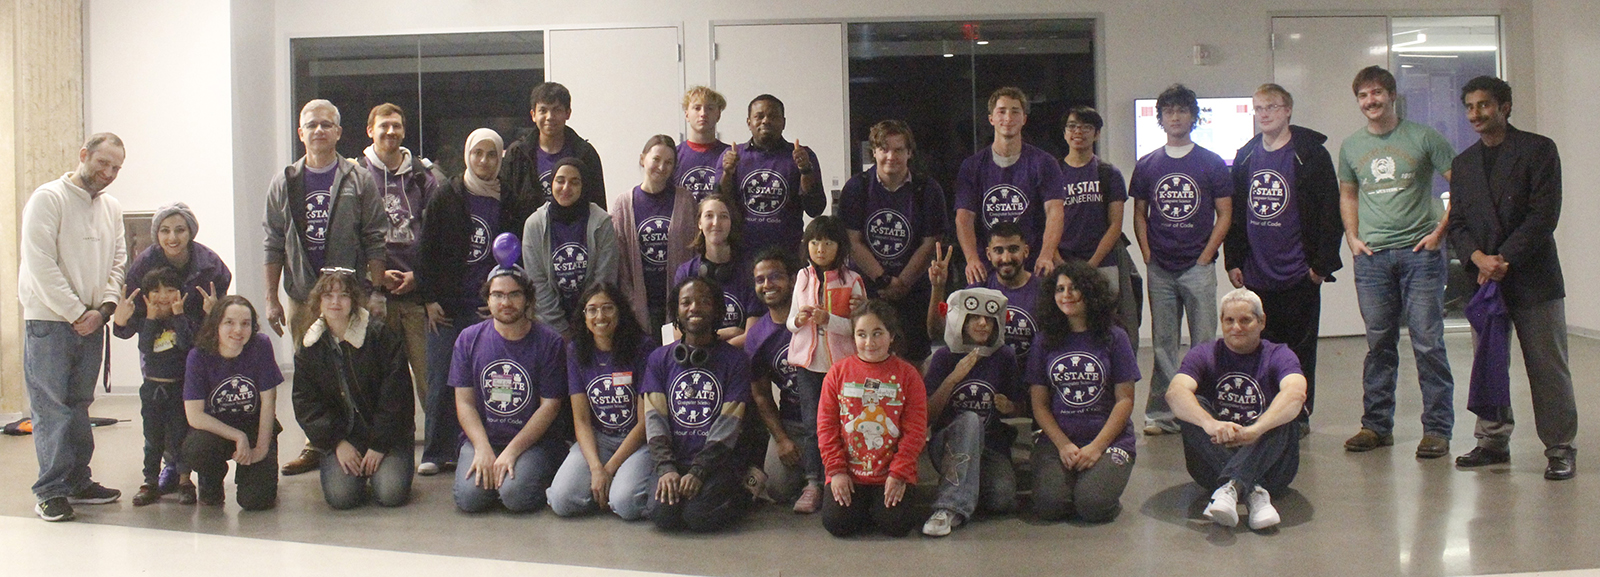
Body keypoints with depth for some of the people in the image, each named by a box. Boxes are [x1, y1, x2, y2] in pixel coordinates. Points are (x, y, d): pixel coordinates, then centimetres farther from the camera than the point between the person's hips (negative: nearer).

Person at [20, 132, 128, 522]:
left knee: (79, 405, 11)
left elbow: (118, 263, 12)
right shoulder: (49, 198, -6)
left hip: (91, 323, 6)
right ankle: (51, 492, -1)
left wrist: (103, 309, -4)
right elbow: (40, 263, -12)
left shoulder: (112, 208, 13)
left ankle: (77, 482, 18)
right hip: (49, 320, -6)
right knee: (51, 407, -5)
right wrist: (76, 313, -13)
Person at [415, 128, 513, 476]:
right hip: (447, 307, 0)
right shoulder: (446, 200, 6)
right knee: (442, 379, 0)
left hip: (488, 308, 0)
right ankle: (437, 452, 9)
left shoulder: (510, 204, 7)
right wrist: (429, 299, -2)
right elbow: (426, 251, 5)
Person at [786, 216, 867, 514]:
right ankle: (813, 482, 1)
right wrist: (798, 320, -9)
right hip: (807, 362, 2)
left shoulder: (852, 280, -1)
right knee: (811, 420, -3)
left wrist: (828, 320, -21)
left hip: (841, 362, -2)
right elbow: (790, 322, 15)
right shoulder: (803, 277, 10)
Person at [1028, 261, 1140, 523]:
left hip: (1109, 439, -1)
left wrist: (1096, 447, -10)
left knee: (1093, 506, -25)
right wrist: (1064, 445, -9)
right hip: (1056, 439, 1)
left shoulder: (1114, 337, 3)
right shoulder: (1044, 340, 8)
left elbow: (1125, 399, 0)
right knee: (1049, 505, -24)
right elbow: (1039, 403, 5)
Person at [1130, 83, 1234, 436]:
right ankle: (1161, 414, 10)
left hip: (1198, 266, -2)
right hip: (1160, 269, 2)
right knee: (1163, 343, 6)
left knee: (1204, 343, 0)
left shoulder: (1211, 163, 3)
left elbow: (1225, 215, 2)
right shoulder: (1147, 165, 9)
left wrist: (1206, 256, -5)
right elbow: (1139, 214, 12)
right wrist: (1147, 253, 0)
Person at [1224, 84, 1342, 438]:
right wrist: (1233, 260, 9)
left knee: (1300, 346, 4)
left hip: (1298, 273, -4)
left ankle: (1299, 415, 14)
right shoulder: (1245, 157, 11)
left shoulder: (1310, 154, -4)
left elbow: (1330, 211, -6)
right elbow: (1235, 212, 15)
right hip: (1256, 273, 4)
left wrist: (1322, 263, -11)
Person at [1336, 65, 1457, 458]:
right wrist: (1352, 237, 10)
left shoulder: (1423, 137, 0)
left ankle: (1437, 429, 4)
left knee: (1428, 343, -3)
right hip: (1371, 256, 4)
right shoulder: (1351, 146, 12)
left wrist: (1440, 231, -7)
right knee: (1379, 345, 9)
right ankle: (1376, 425, 18)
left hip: (1419, 252, -3)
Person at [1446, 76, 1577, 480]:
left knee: (1547, 366, -1)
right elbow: (1457, 222, 10)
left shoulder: (1538, 150, -1)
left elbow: (1544, 215, -9)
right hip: (1483, 278, 4)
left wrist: (1504, 259, -14)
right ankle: (1493, 440, 18)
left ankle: (1560, 448, 8)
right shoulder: (1463, 163, 15)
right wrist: (1478, 258, -8)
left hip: (1533, 277, -4)